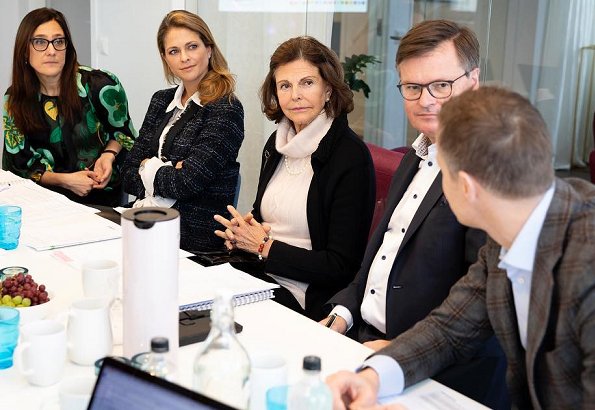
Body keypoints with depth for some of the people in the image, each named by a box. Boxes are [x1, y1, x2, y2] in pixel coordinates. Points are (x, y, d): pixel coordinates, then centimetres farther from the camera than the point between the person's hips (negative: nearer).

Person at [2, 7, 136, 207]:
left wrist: (108, 155, -11)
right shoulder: (14, 99, -1)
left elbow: (123, 130, 10)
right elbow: (19, 164, 2)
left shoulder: (100, 85, -9)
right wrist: (63, 180, -14)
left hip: (102, 195, -2)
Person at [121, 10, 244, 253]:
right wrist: (167, 171, -9)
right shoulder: (161, 101, 12)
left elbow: (187, 183, -15)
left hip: (195, 236, -6)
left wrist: (149, 167, 2)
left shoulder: (226, 110, -8)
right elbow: (129, 177, 8)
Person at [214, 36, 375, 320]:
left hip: (307, 300, -6)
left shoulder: (351, 156, -13)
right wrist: (242, 231, 1)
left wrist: (264, 247, -10)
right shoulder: (277, 143, 9)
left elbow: (342, 266, -15)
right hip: (261, 278, 6)